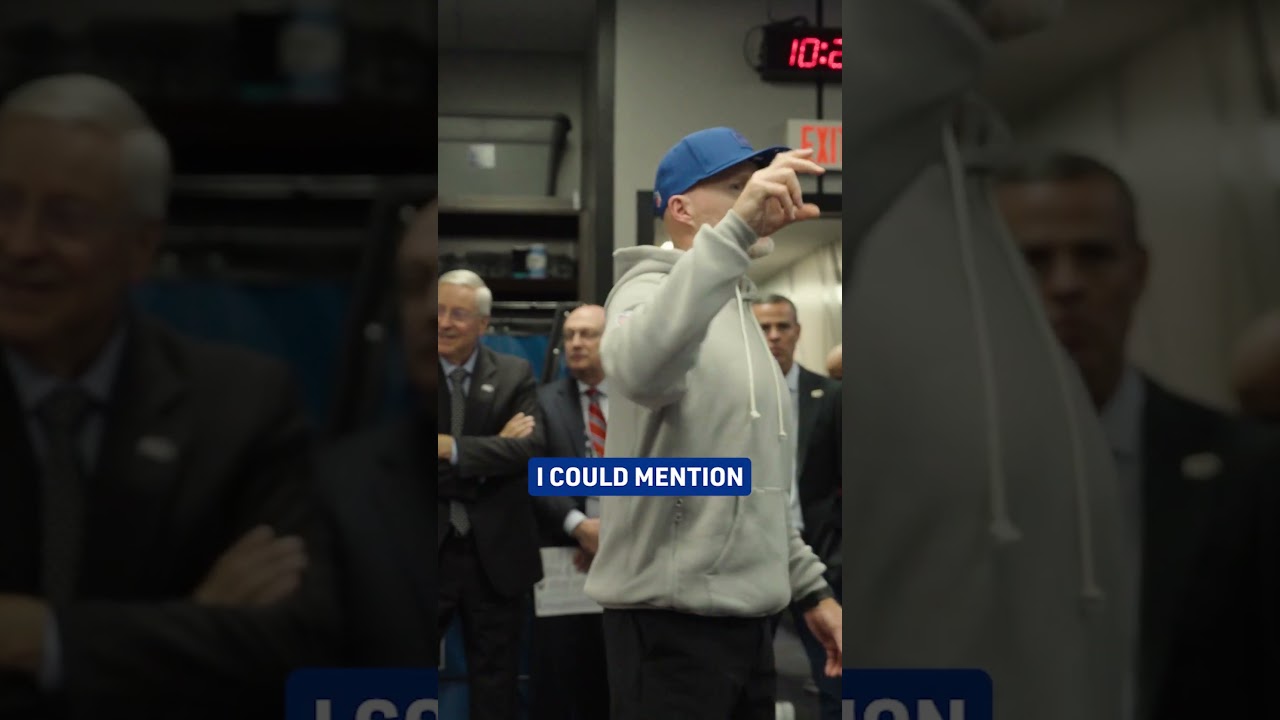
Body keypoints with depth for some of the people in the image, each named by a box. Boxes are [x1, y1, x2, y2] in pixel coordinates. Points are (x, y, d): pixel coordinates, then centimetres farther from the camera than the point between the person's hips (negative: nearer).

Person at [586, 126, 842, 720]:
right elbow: (640, 370, -36)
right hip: (672, 617, -9)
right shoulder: (650, 288, -9)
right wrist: (737, 230, -41)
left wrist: (810, 587, 18)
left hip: (746, 617, 9)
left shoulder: (739, 315, 19)